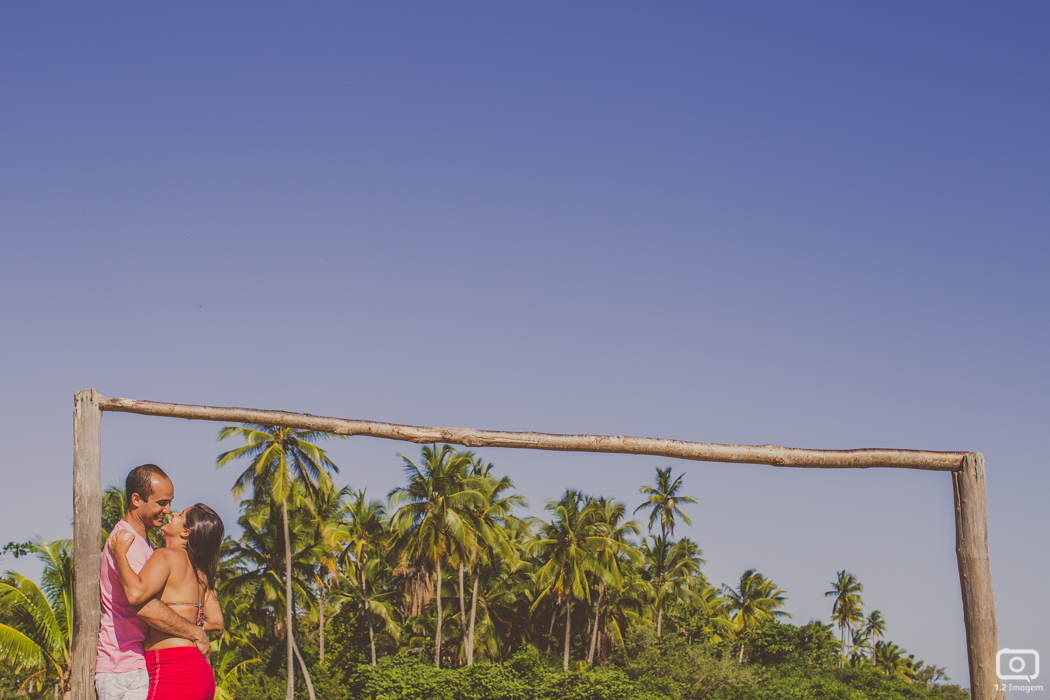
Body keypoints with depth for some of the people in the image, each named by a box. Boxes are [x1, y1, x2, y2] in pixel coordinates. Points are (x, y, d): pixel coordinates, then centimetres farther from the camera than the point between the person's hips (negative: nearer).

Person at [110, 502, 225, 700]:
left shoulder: (166, 556, -7)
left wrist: (120, 554, -10)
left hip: (176, 673, -9)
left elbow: (136, 593, -25)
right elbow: (216, 621, 17)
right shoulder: (200, 571, 17)